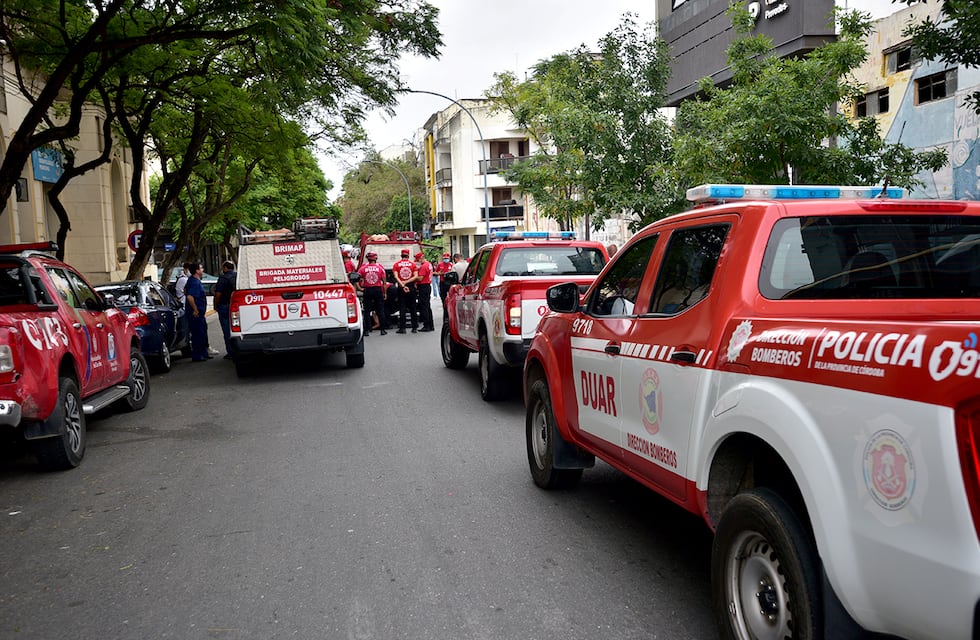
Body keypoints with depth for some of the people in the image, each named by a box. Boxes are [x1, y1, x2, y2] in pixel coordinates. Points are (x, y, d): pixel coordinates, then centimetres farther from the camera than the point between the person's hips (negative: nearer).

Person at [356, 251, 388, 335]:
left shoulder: (363, 267, -1)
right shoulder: (380, 267, -1)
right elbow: (384, 282, 0)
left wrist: (360, 288, -4)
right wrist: (385, 293, 5)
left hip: (367, 290, 0)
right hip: (378, 290, 0)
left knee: (367, 311, 6)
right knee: (380, 311, 8)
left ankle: (367, 330, 3)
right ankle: (383, 329, 9)